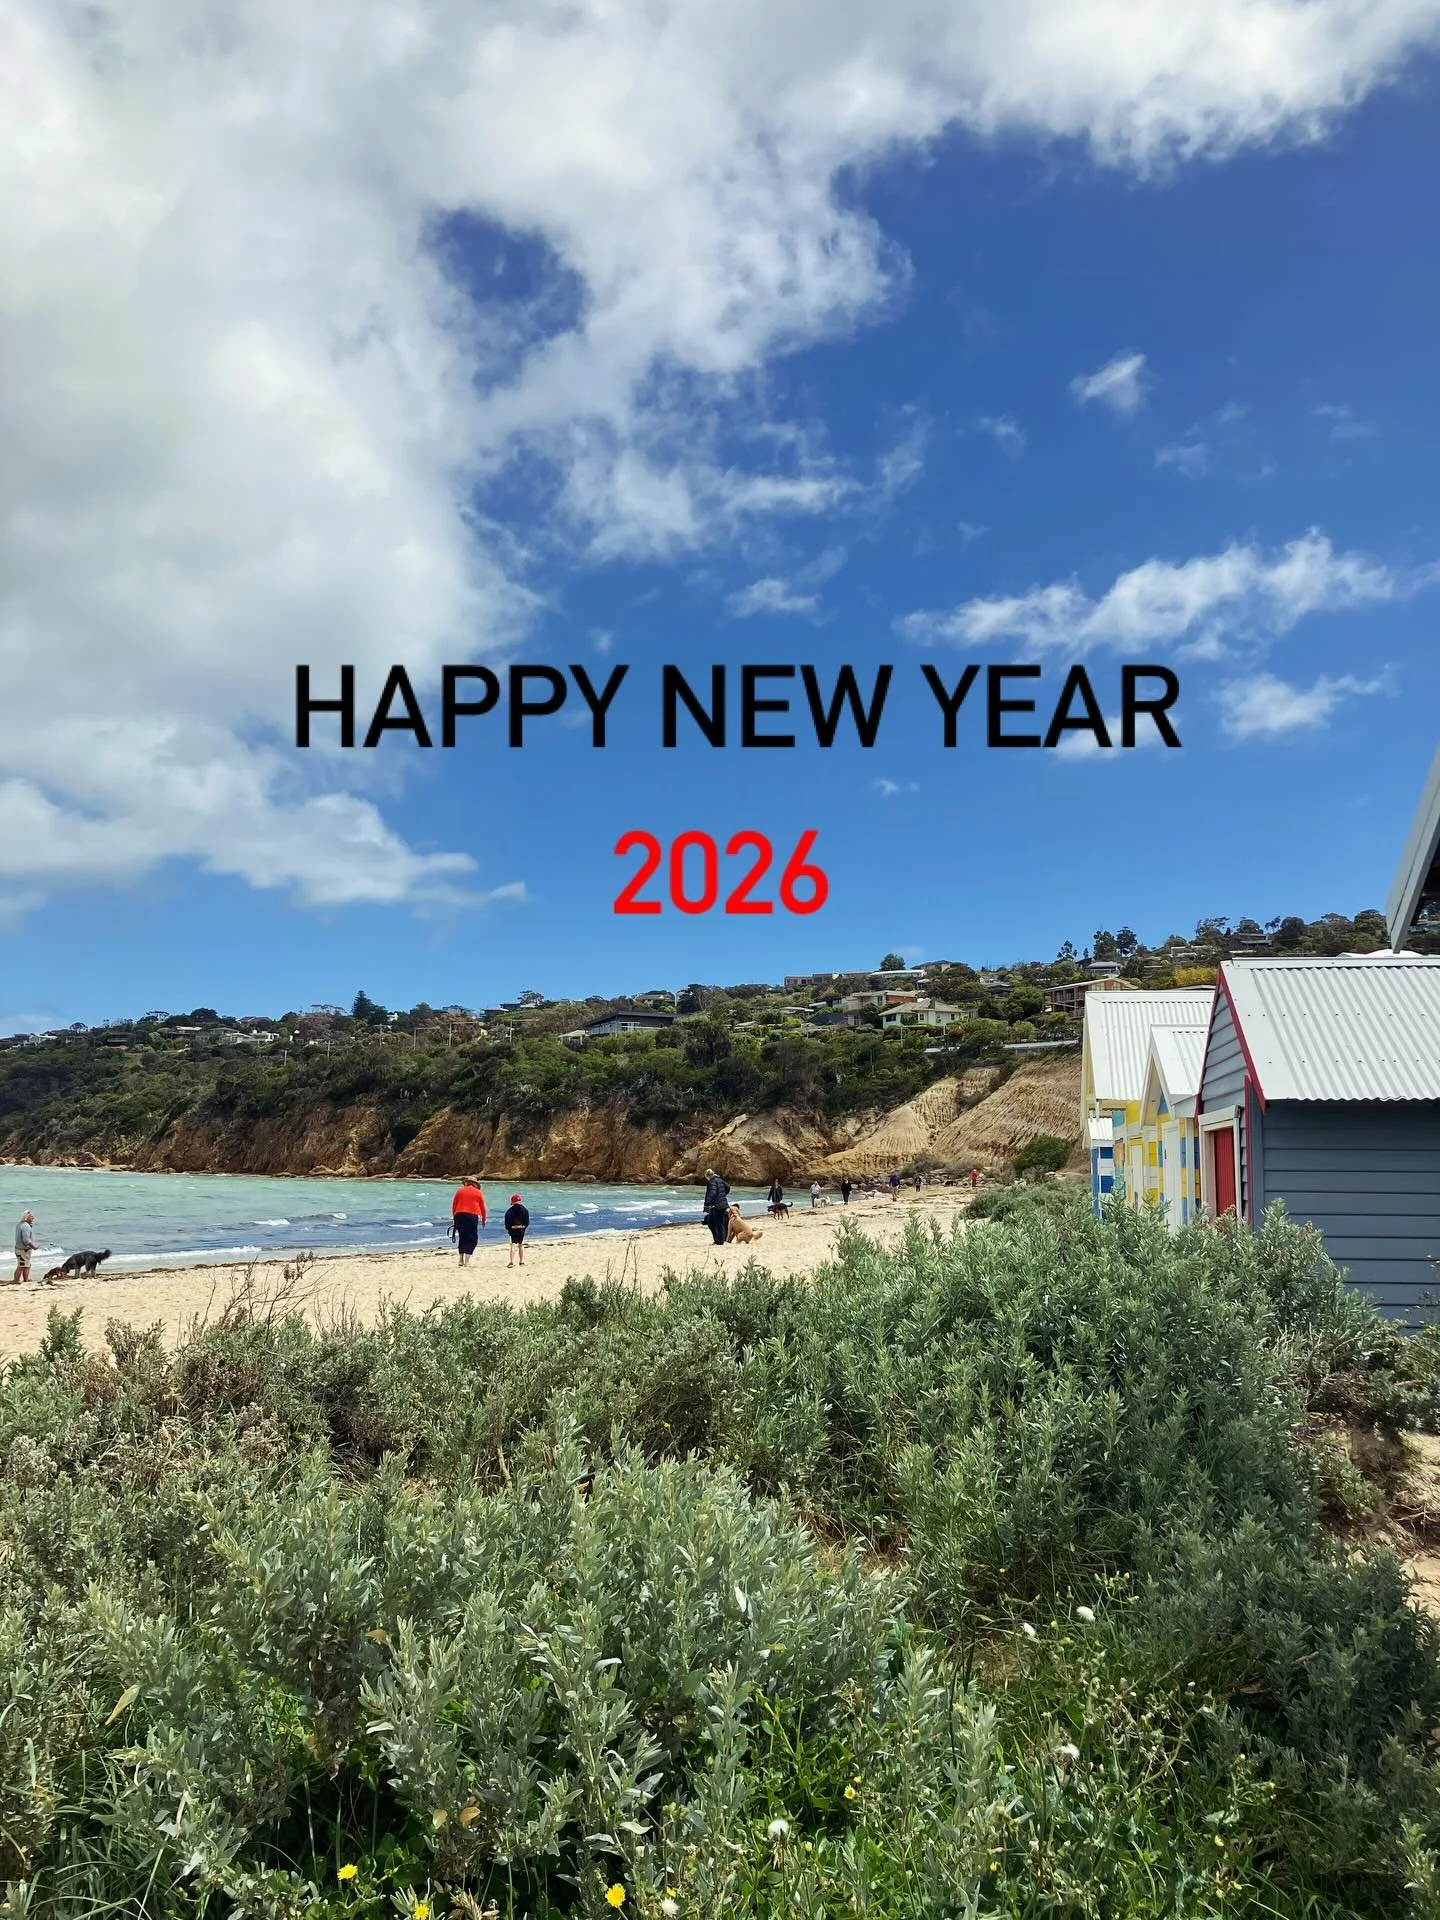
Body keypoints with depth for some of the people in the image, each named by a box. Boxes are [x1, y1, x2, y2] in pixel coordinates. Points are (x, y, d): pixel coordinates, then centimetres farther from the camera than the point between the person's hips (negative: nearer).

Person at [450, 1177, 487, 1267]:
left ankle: (461, 1260, 14)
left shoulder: (459, 1190, 13)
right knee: (471, 1239, 3)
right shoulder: (478, 1192, 9)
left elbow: (453, 1205, 13)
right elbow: (482, 1207, 11)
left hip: (459, 1215, 3)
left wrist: (454, 1217, 22)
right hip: (472, 1215, -3)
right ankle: (467, 1261, -7)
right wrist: (483, 1219, 24)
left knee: (462, 1237, 15)